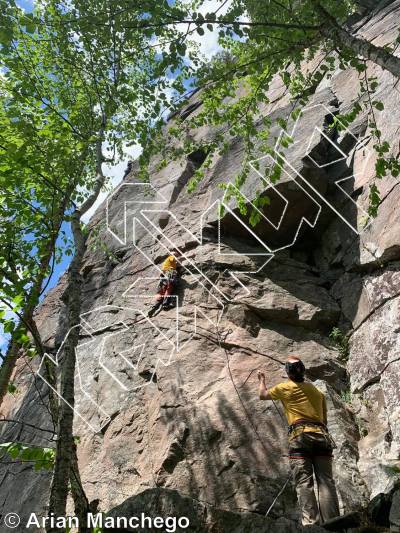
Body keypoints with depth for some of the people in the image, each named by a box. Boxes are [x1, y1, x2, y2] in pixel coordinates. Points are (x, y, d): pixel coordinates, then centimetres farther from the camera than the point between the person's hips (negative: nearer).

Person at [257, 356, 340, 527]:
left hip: (300, 436, -4)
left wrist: (262, 380, 44)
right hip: (321, 435, 4)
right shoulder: (317, 391, 23)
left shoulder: (285, 388, 10)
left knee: (304, 482, -9)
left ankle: (310, 522, -21)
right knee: (326, 481, -3)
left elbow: (263, 395, 28)